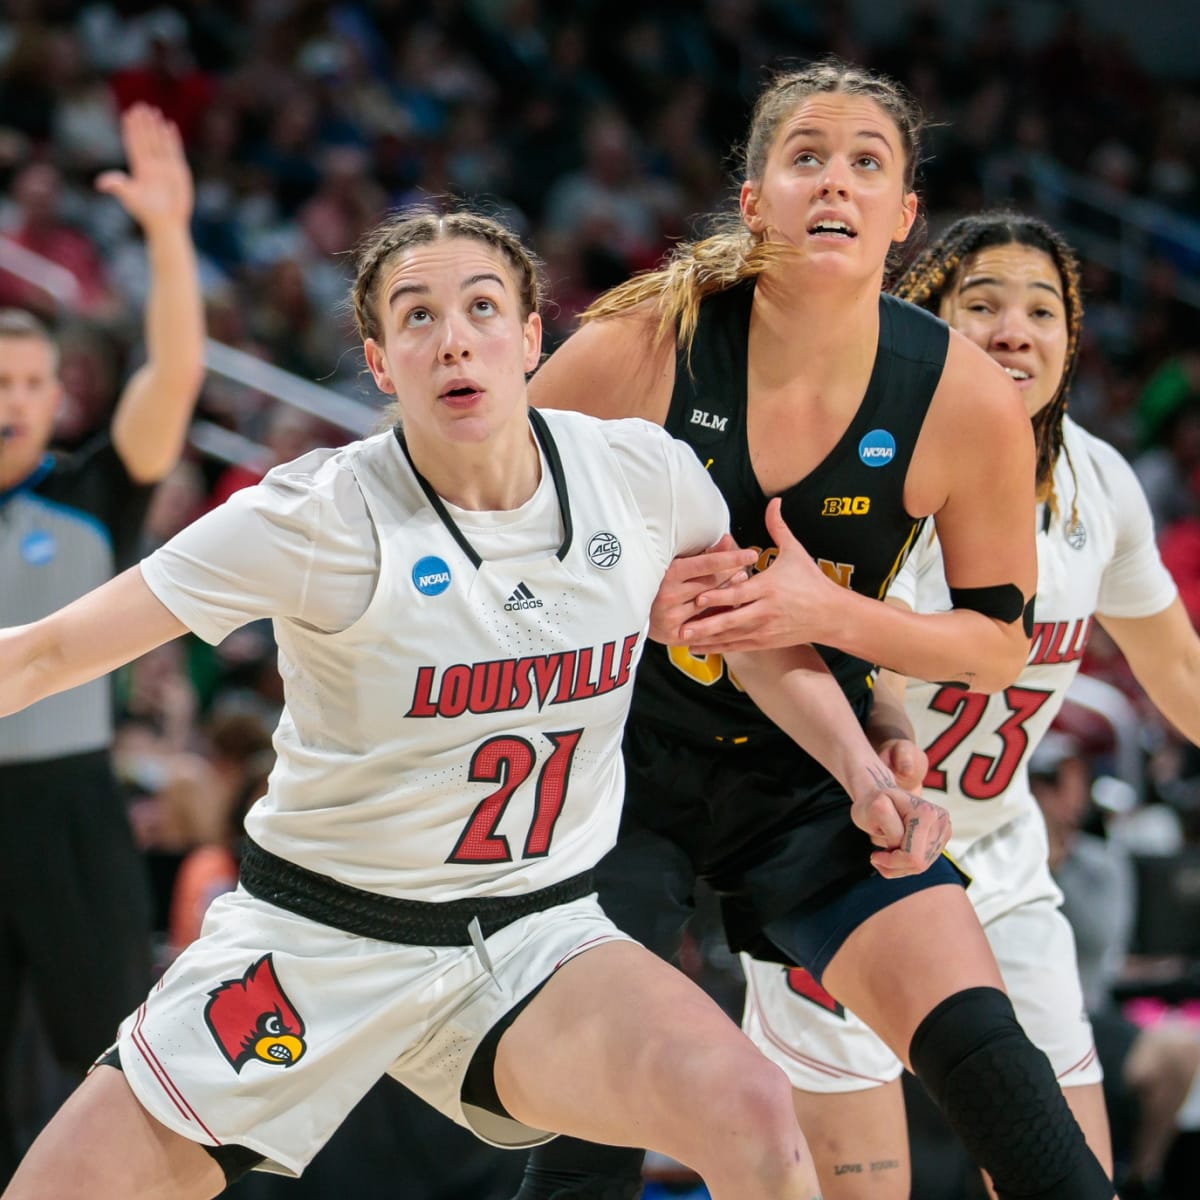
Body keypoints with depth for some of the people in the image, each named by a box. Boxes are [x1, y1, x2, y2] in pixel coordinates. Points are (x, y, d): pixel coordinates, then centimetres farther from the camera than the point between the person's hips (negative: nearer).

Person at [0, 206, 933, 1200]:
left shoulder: (641, 474, -6)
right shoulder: (322, 518, -17)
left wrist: (864, 770, 4)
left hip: (537, 933, 2)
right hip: (315, 935, -2)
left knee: (750, 1110, -27)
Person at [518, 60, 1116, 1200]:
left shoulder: (969, 400, -14)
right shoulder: (642, 345, -16)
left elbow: (998, 642, -2)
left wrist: (831, 612, -19)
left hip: (811, 776, 1)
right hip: (620, 761, -1)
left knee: (983, 1054, -15)